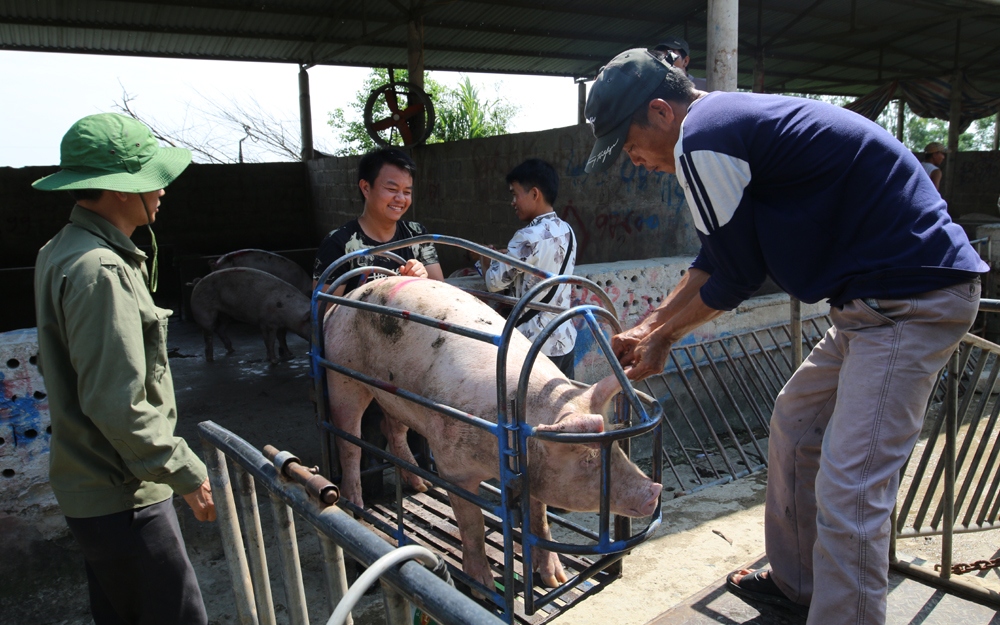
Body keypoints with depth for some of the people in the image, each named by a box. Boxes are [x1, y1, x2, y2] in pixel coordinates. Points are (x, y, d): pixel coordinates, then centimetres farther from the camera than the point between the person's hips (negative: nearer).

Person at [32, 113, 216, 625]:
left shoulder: (60, 251, 10)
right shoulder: (99, 270, -24)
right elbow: (119, 405, -28)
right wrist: (185, 472, -17)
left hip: (84, 483, 10)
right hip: (122, 498, -10)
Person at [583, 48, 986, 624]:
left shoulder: (702, 139, -17)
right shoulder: (733, 119, 14)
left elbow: (735, 279, -11)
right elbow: (718, 260, 18)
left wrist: (664, 339, 4)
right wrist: (650, 328, 18)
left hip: (914, 301, -11)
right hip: (879, 298, 11)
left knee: (849, 493, -10)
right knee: (794, 426, 18)